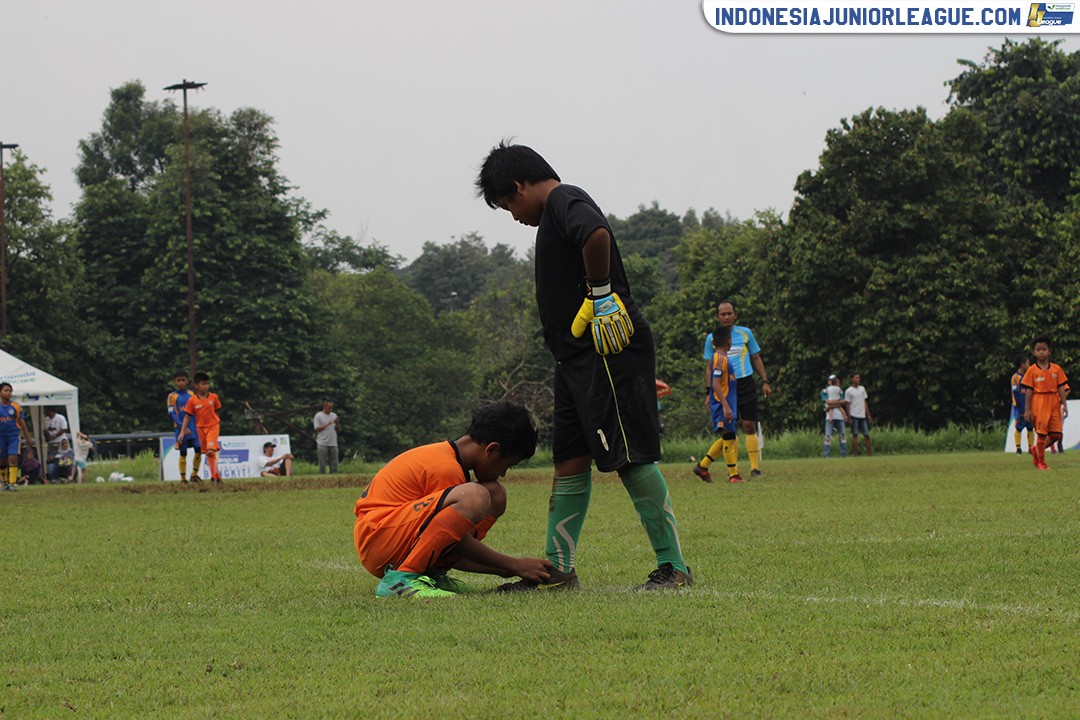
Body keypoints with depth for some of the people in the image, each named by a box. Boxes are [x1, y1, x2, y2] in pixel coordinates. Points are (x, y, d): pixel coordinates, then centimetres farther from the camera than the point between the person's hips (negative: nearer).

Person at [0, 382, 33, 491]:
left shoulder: (16, 406, 0)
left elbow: (21, 422, 5)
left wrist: (28, 438, 6)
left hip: (14, 435, -1)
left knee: (13, 459, -11)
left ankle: (12, 483, -11)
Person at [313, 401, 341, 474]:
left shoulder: (334, 415, 15)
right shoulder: (318, 416, 0)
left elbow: (338, 429, 15)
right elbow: (317, 428, -8)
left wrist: (337, 424, -7)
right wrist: (328, 423, -12)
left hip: (333, 443, 5)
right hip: (323, 443, -5)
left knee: (334, 463, 4)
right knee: (322, 463, -4)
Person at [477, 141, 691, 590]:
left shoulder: (564, 201, -10)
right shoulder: (559, 210, 22)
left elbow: (597, 234, -31)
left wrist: (600, 295, -23)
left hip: (609, 351, -11)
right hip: (579, 358, 11)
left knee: (630, 458, -10)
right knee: (569, 460, 11)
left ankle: (672, 567, -7)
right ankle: (558, 570, 16)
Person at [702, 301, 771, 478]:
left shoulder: (745, 333, 8)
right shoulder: (712, 338, 7)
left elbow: (756, 358, 14)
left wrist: (765, 381, 7)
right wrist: (709, 391, 3)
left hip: (746, 385, 0)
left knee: (749, 426, -4)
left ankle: (755, 466, -2)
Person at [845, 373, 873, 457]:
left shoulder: (862, 389, 13)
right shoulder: (848, 391, -2)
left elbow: (865, 402, 16)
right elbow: (848, 405, -3)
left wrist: (868, 415, 11)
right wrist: (849, 418, -9)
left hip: (863, 415, 5)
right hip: (854, 415, -5)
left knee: (866, 434, 2)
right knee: (855, 434, -3)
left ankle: (869, 453, 5)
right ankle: (855, 454, 0)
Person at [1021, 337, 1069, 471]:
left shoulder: (1056, 369, 7)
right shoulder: (1032, 370, 1)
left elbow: (1061, 388, 8)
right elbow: (1028, 391, 0)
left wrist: (1064, 404, 0)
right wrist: (1027, 409, -4)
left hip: (1054, 403, 3)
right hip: (1039, 404, -3)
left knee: (1056, 434, -1)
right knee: (1042, 433, -3)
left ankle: (1036, 450, 22)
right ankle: (1041, 462, 9)